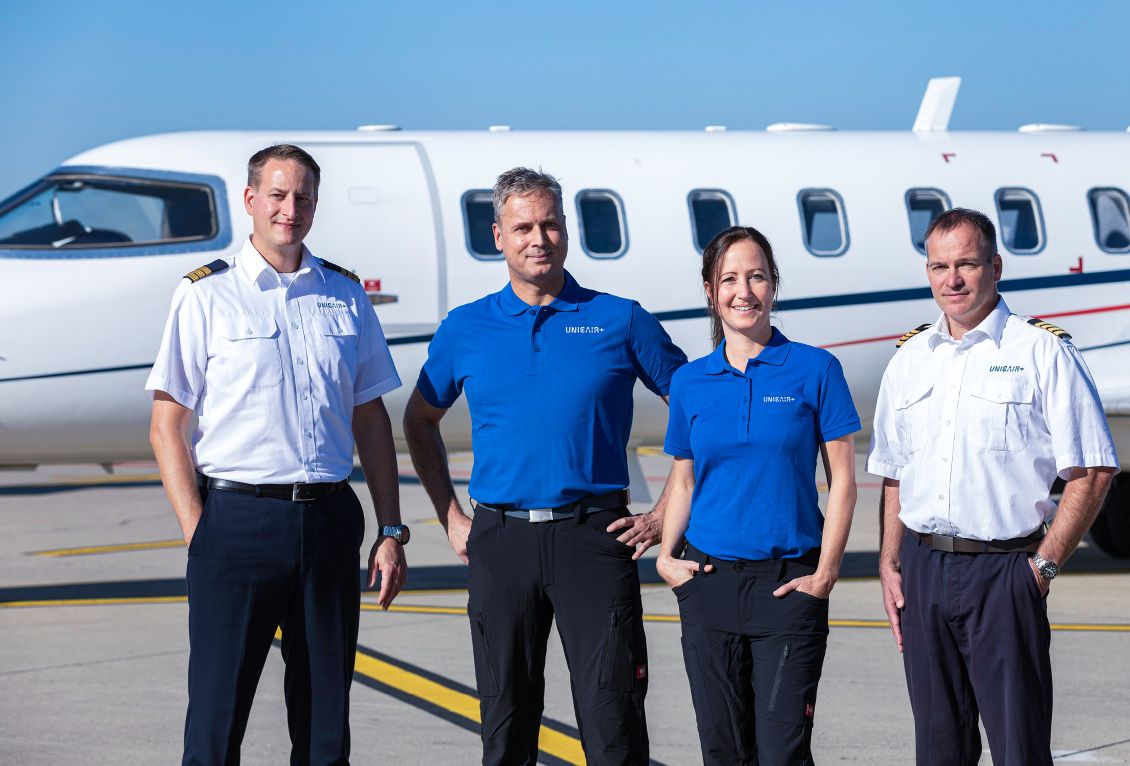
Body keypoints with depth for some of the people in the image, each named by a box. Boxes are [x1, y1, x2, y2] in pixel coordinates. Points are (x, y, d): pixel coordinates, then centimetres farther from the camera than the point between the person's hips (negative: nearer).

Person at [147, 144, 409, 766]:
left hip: (328, 520, 4)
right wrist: (197, 532, -10)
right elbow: (166, 427, -1)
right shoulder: (207, 295, 0)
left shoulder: (344, 296, 12)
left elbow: (371, 420, 15)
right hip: (238, 520, -3)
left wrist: (391, 532, 8)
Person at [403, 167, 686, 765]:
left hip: (594, 536, -2)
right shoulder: (465, 329, 9)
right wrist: (450, 516, 12)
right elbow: (420, 420, 22)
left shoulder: (621, 321, 3)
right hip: (500, 541, 2)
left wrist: (663, 516, 2)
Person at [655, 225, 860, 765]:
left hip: (789, 583, -3)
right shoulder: (691, 382, 7)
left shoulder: (814, 370, -1)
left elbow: (842, 477, -1)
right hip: (709, 580, 3)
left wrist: (826, 572, -8)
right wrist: (666, 556, 1)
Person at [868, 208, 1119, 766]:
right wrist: (891, 565, 9)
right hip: (924, 571, 5)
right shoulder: (909, 359, 13)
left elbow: (1092, 472, -6)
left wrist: (1044, 564, -9)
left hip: (1004, 570, -5)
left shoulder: (1042, 352, -4)